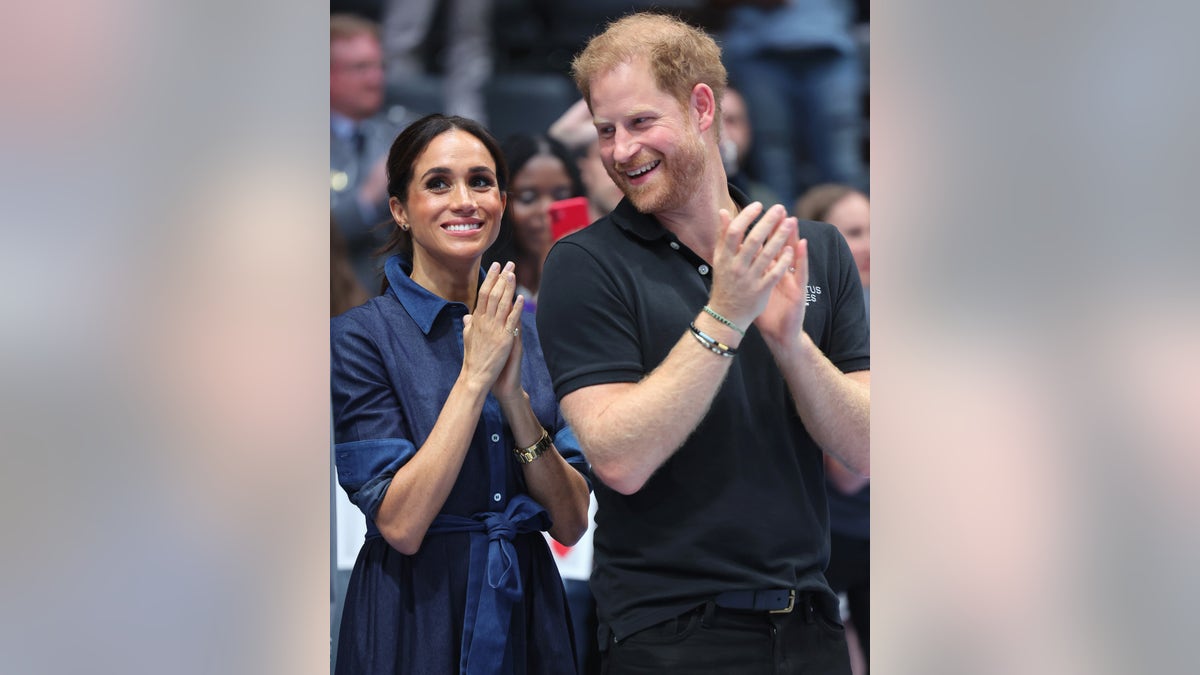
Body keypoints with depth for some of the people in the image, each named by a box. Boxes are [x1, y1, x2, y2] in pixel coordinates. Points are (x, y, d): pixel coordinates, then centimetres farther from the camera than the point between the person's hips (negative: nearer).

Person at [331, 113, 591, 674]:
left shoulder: (529, 334, 6)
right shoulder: (362, 336, -9)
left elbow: (571, 522, -1)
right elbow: (400, 524, -18)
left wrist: (513, 393, -13)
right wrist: (475, 375, -19)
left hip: (528, 613, 5)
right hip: (416, 624, -5)